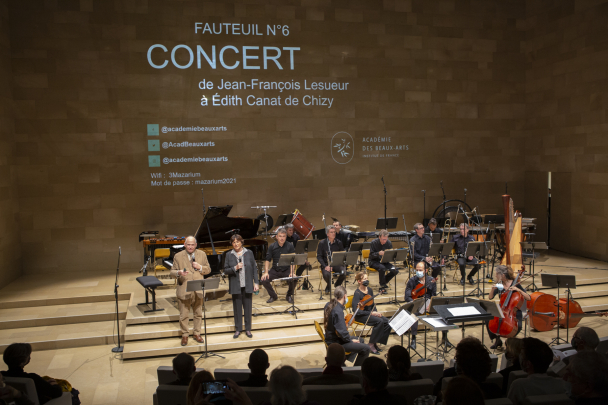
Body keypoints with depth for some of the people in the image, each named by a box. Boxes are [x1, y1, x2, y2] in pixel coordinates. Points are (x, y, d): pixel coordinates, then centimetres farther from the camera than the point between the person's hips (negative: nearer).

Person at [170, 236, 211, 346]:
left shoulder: (202, 254, 6)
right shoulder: (178, 256, -1)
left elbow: (208, 270, 8)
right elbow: (172, 272, -2)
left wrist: (200, 267, -12)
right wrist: (179, 273, -24)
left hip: (198, 290, 2)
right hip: (184, 291, -2)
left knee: (198, 314, 13)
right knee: (184, 315, 4)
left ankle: (197, 334, 28)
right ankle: (185, 335, 19)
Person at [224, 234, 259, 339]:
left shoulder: (249, 253, 1)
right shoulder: (229, 255, 2)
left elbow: (254, 268, 3)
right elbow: (225, 270, 1)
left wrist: (256, 282, -1)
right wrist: (235, 268, -17)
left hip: (247, 286, 0)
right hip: (235, 286, 0)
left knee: (248, 307, 6)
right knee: (237, 308, 7)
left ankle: (248, 329, 19)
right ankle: (238, 329, 21)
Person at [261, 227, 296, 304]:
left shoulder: (290, 246, -2)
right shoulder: (272, 247, 3)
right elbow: (268, 260, 2)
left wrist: (291, 272, -20)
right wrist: (266, 272, -11)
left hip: (286, 270, -2)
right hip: (275, 270, 2)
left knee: (293, 280, -30)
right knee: (264, 280, -21)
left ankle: (289, 295, 5)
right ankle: (273, 296, 8)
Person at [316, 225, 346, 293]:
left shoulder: (339, 243, 3)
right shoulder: (322, 243, -2)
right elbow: (319, 256, -3)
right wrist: (325, 266, -18)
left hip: (337, 264, 2)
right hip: (326, 264, -2)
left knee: (343, 272, -28)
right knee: (326, 274, -34)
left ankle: (337, 285, 7)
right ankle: (329, 285, 6)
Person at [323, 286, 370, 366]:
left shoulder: (328, 305, 1)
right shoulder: (338, 311, -28)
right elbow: (342, 332, -26)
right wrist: (350, 340, -11)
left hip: (330, 338, 10)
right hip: (336, 343, -10)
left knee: (360, 340, 25)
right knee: (365, 348, -14)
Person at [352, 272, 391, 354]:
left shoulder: (369, 290, 4)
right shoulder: (357, 293, -17)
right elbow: (356, 311, -23)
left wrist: (376, 312, -5)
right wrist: (371, 313, -24)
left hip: (370, 313, 7)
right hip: (360, 316, -7)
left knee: (387, 322, -15)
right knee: (379, 321, -29)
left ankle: (375, 342, -2)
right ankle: (371, 344, -14)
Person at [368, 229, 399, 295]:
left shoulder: (388, 243, -2)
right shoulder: (374, 242, -12)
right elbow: (371, 256, -13)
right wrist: (378, 253, -33)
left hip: (384, 261, 4)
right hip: (374, 261, -4)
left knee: (395, 271, -20)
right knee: (382, 268, -37)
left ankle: (383, 282, 2)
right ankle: (382, 286, -18)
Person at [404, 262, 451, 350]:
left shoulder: (431, 280, 4)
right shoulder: (412, 281, -3)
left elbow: (434, 296, 7)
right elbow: (407, 297, -7)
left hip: (429, 303, 3)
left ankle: (444, 338, -2)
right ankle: (413, 339, -24)